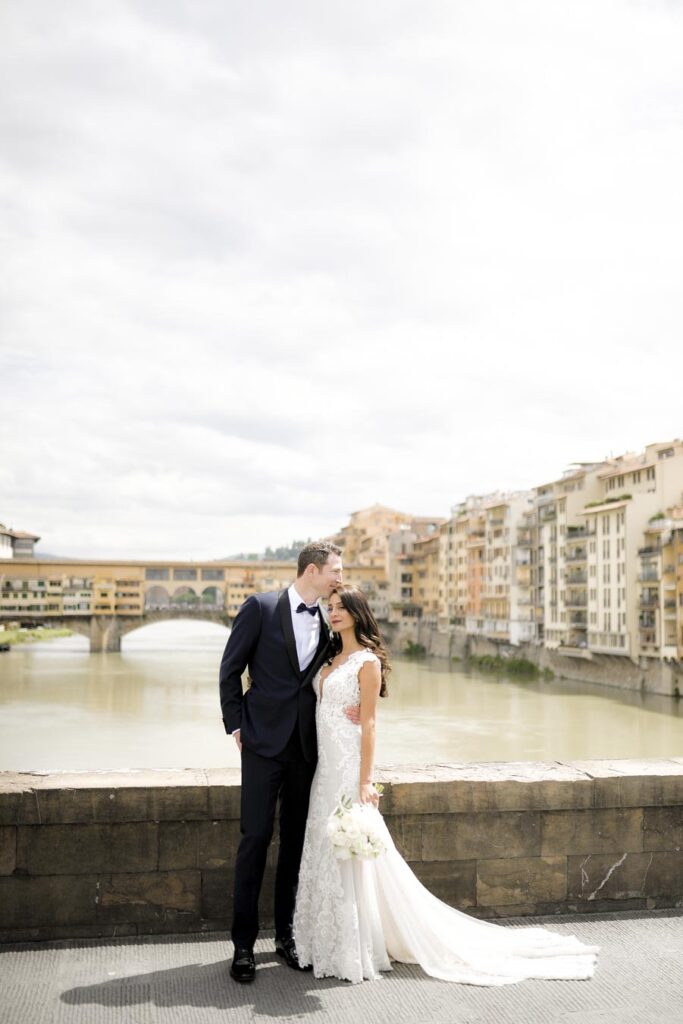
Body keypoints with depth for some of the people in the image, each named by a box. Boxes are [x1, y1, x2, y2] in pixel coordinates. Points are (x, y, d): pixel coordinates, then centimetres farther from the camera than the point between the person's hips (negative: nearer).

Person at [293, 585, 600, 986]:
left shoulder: (367, 661, -11)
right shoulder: (332, 659, 13)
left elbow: (368, 723, -14)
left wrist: (365, 781, -17)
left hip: (349, 766, -8)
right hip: (326, 766, 8)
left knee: (350, 856, -2)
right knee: (326, 853, 13)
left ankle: (356, 951, 10)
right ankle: (333, 944, 25)